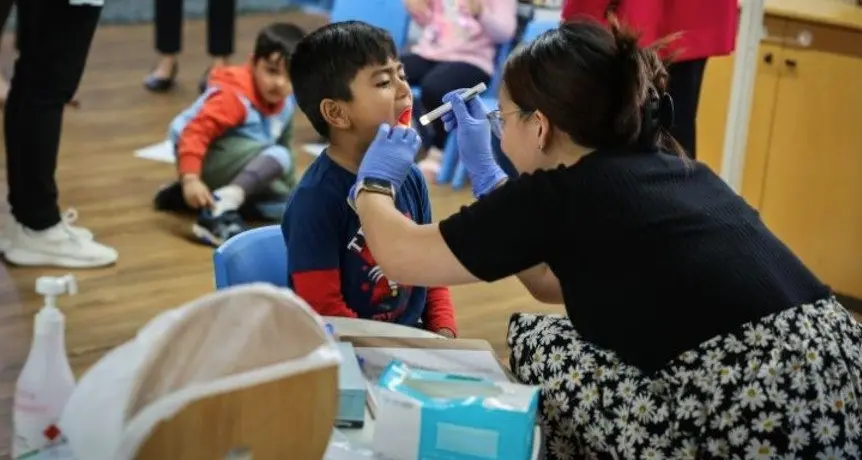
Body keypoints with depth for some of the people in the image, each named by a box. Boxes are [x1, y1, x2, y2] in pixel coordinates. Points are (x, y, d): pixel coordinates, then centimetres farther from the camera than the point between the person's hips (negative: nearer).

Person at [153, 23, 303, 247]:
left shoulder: (285, 103, 2)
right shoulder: (234, 96, -24)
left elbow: (283, 144, 17)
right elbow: (195, 132, -32)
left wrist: (292, 189, 17)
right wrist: (190, 179, -41)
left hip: (238, 164, 9)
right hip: (207, 160, -9)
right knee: (278, 157, -27)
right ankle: (221, 208, -39)